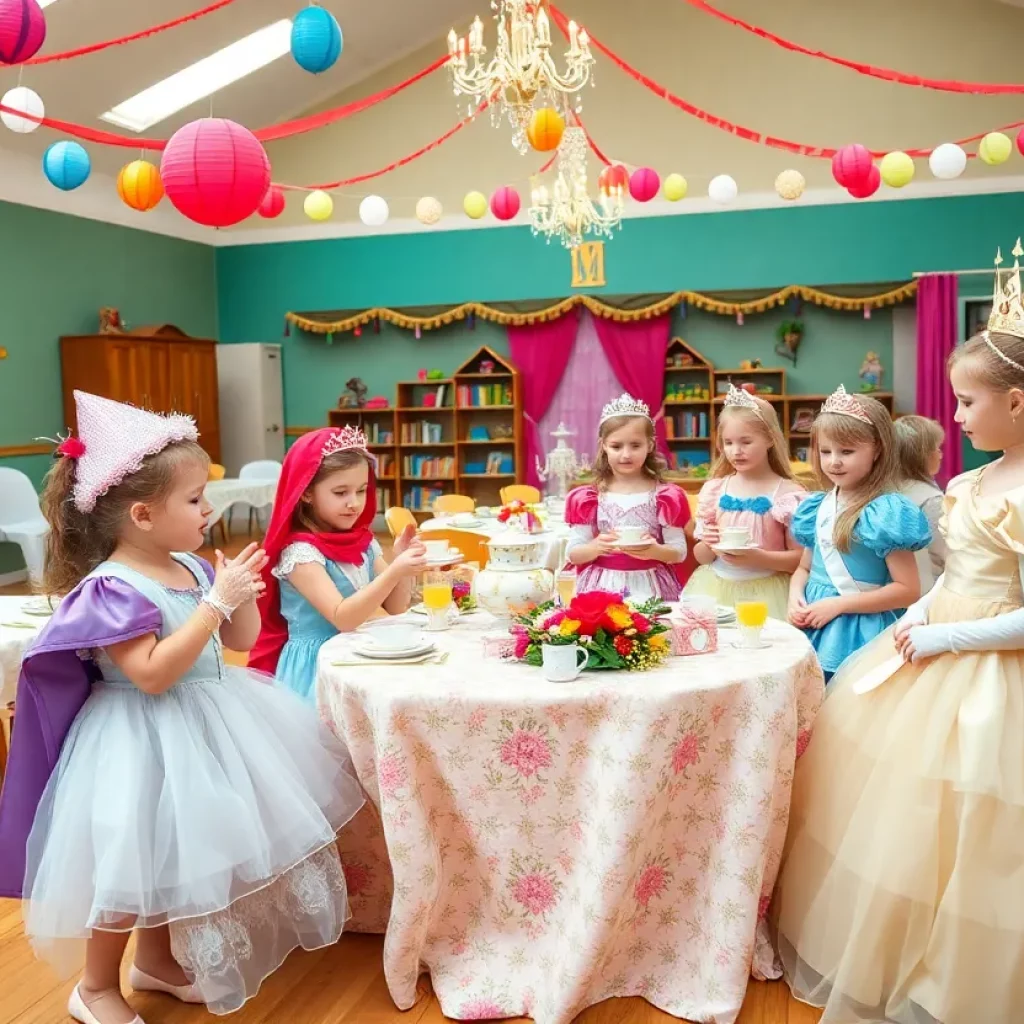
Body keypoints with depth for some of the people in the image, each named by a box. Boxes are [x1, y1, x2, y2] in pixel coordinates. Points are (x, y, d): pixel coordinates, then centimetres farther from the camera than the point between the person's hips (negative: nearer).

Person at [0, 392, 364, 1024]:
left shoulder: (192, 567, 2)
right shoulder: (112, 588, -22)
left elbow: (241, 639, 11)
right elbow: (154, 672, -30)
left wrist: (244, 592, -8)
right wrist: (216, 600, -29)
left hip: (202, 725, 8)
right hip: (146, 744, -8)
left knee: (176, 858, 21)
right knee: (135, 867, 5)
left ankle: (156, 959, 42)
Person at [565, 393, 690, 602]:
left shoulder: (665, 496, 0)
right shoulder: (589, 498, 1)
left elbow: (679, 552, 0)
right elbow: (573, 554, 1)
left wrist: (654, 551, -20)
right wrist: (596, 547, -19)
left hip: (649, 587, 0)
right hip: (602, 587, 0)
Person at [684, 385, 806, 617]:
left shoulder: (787, 493, -6)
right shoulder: (714, 490, 3)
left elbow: (799, 559, -6)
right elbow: (700, 556, 9)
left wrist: (757, 557, -20)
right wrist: (708, 546, -12)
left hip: (764, 592, -3)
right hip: (714, 590, 3)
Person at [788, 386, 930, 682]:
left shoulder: (886, 511, -15)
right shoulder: (818, 507, 6)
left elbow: (908, 590, -16)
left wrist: (839, 604, -18)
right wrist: (795, 597, -4)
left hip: (858, 635, -6)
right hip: (813, 628, 7)